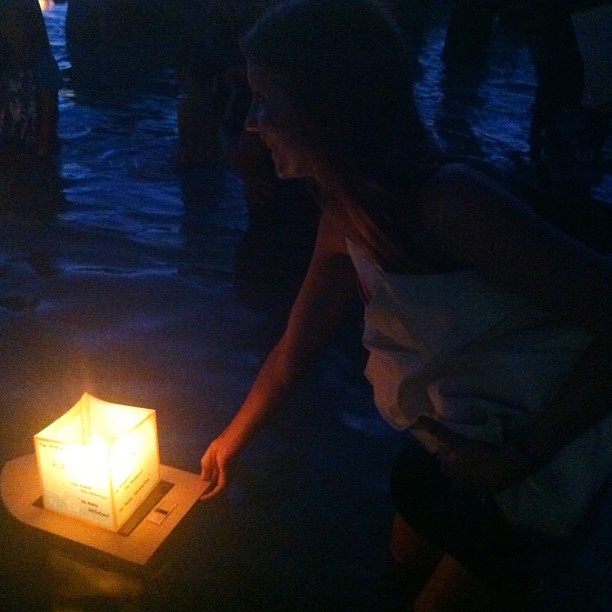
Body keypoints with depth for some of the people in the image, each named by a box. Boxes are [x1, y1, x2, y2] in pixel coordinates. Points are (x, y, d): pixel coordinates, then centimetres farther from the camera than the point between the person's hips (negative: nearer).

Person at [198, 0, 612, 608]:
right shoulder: (343, 216, -7)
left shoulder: (448, 203, -34)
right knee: (411, 562, 26)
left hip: (536, 459, -7)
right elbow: (294, 349, 6)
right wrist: (232, 439, 18)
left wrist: (521, 457, -25)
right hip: (454, 441, 7)